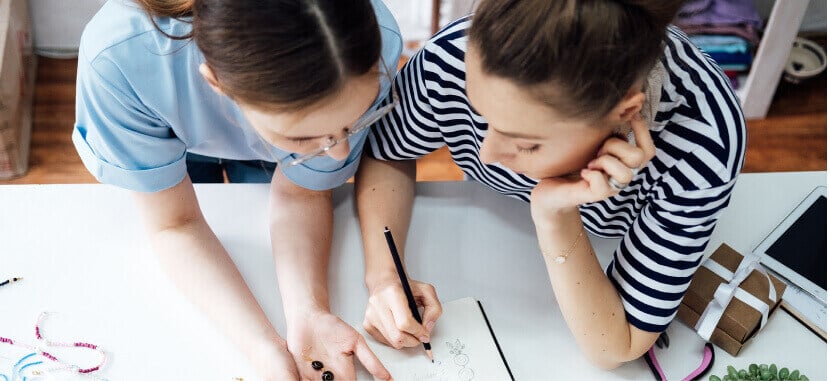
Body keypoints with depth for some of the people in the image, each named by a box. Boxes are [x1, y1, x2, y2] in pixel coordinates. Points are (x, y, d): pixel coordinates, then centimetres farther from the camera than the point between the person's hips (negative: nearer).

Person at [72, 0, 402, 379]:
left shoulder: (373, 45, -41)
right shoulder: (118, 57, -44)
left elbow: (299, 193, -25)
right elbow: (175, 224, -30)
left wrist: (307, 312, -42)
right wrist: (266, 346, -44)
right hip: (175, 135, 1)